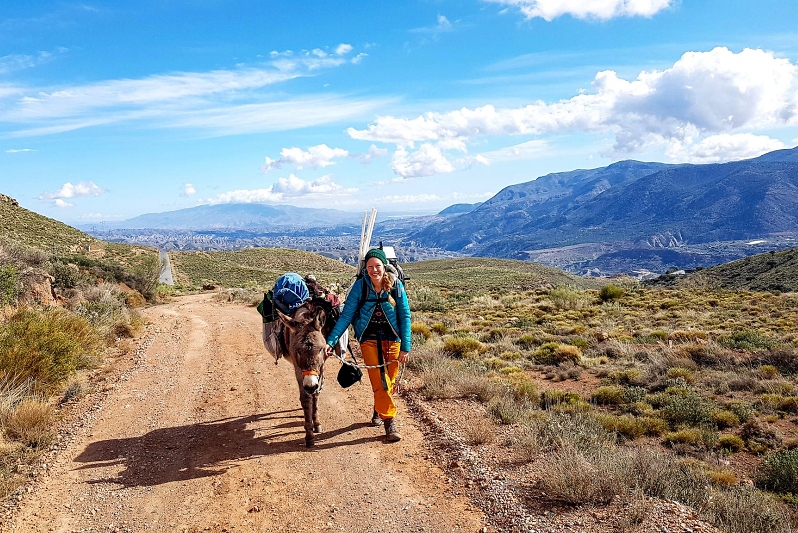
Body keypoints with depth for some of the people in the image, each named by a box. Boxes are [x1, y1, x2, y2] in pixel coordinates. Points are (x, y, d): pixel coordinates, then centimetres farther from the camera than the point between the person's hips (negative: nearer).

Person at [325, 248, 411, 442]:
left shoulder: (396, 285, -10)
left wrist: (405, 346, -11)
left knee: (389, 381, 11)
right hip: (369, 340, -1)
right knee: (379, 381, -10)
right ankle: (390, 422, -1)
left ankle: (378, 410, 37)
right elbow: (346, 315, -11)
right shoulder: (359, 286, -12)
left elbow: (405, 316, -7)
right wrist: (330, 341, -19)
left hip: (392, 339, 1)